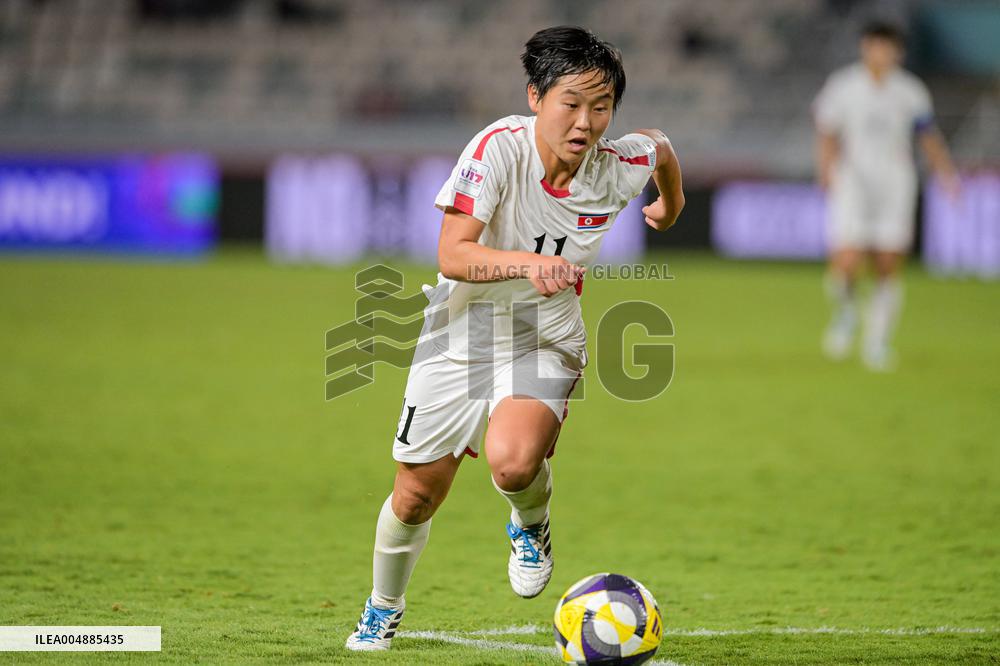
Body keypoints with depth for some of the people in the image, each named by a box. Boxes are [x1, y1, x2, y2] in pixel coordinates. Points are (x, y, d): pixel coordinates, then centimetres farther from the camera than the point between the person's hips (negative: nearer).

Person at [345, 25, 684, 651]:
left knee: (514, 461, -30)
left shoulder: (622, 168, -15)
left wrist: (671, 207, 30)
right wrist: (528, 262, -46)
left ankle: (532, 525, 7)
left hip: (546, 341, 0)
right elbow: (453, 254, -29)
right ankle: (384, 608, 38)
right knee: (417, 495, 8)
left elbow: (660, 145, 11)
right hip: (463, 335, 0)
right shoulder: (499, 147, -24)